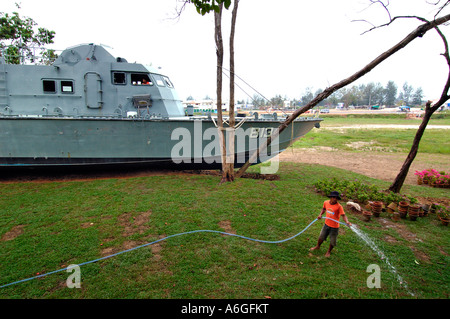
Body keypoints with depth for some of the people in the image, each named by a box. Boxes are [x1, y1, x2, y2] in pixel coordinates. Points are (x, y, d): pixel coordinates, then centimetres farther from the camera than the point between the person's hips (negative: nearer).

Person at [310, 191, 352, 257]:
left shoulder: (339, 206, -23)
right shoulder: (326, 202, -8)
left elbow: (343, 215, -28)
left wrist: (347, 221, -46)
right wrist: (320, 214, -2)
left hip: (334, 227, -4)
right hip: (326, 224, 4)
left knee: (332, 241, 12)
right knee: (321, 236, 22)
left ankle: (329, 251, 40)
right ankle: (317, 246, 49)